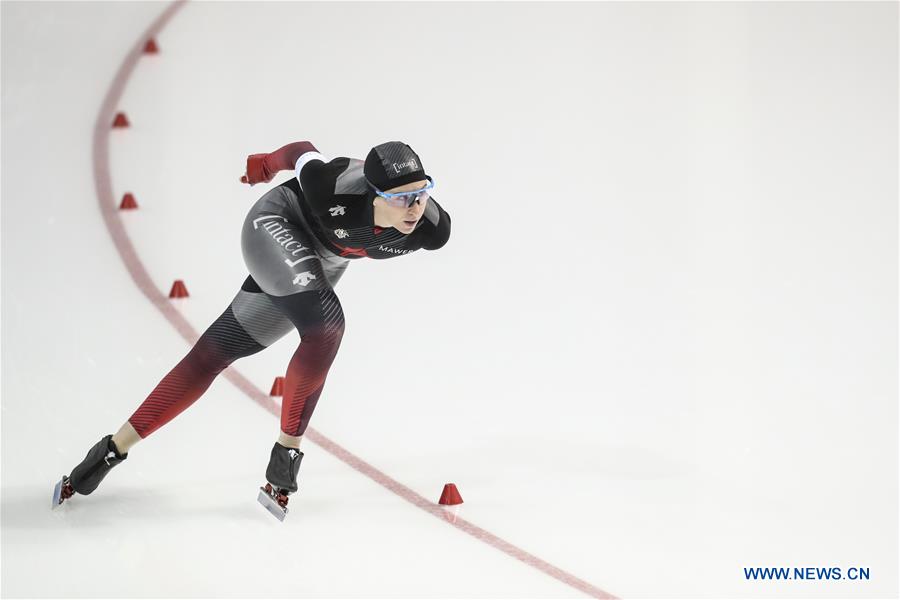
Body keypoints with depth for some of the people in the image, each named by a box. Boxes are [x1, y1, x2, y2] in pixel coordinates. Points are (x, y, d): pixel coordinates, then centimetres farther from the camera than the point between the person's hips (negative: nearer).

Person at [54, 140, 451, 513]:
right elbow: (302, 153, -15)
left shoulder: (432, 229, -28)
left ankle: (116, 449, 11)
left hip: (321, 266, 5)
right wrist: (266, 165, 5)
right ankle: (288, 447, -9)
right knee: (325, 326, -29)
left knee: (214, 354, 4)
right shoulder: (335, 188, -38)